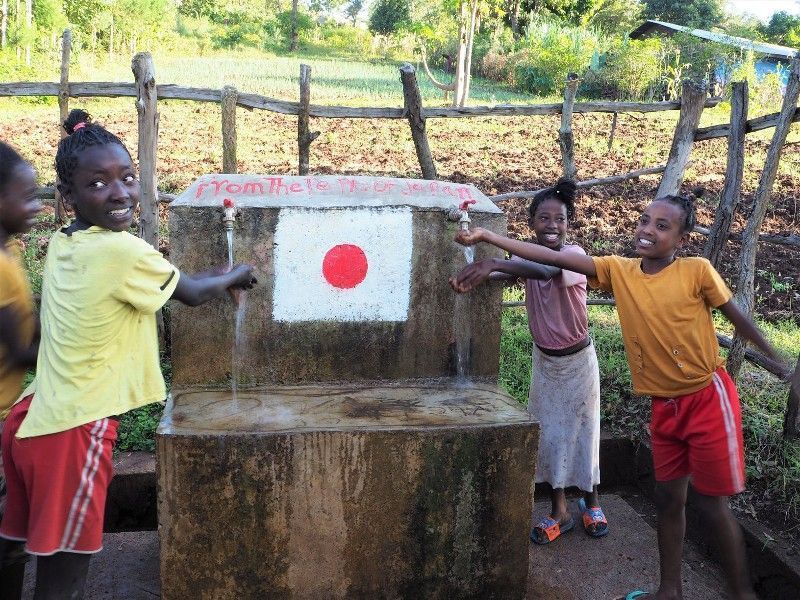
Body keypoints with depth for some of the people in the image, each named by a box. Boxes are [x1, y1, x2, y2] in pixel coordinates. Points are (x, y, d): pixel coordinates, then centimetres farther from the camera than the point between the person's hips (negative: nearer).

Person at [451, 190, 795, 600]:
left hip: (708, 399, -4)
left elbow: (738, 318, -2)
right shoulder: (618, 271, -5)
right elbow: (556, 259, -11)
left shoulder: (697, 271, -14)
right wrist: (487, 238, -18)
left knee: (712, 504, 4)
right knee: (668, 498, 14)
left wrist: (781, 364, 8)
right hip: (664, 406, 5)